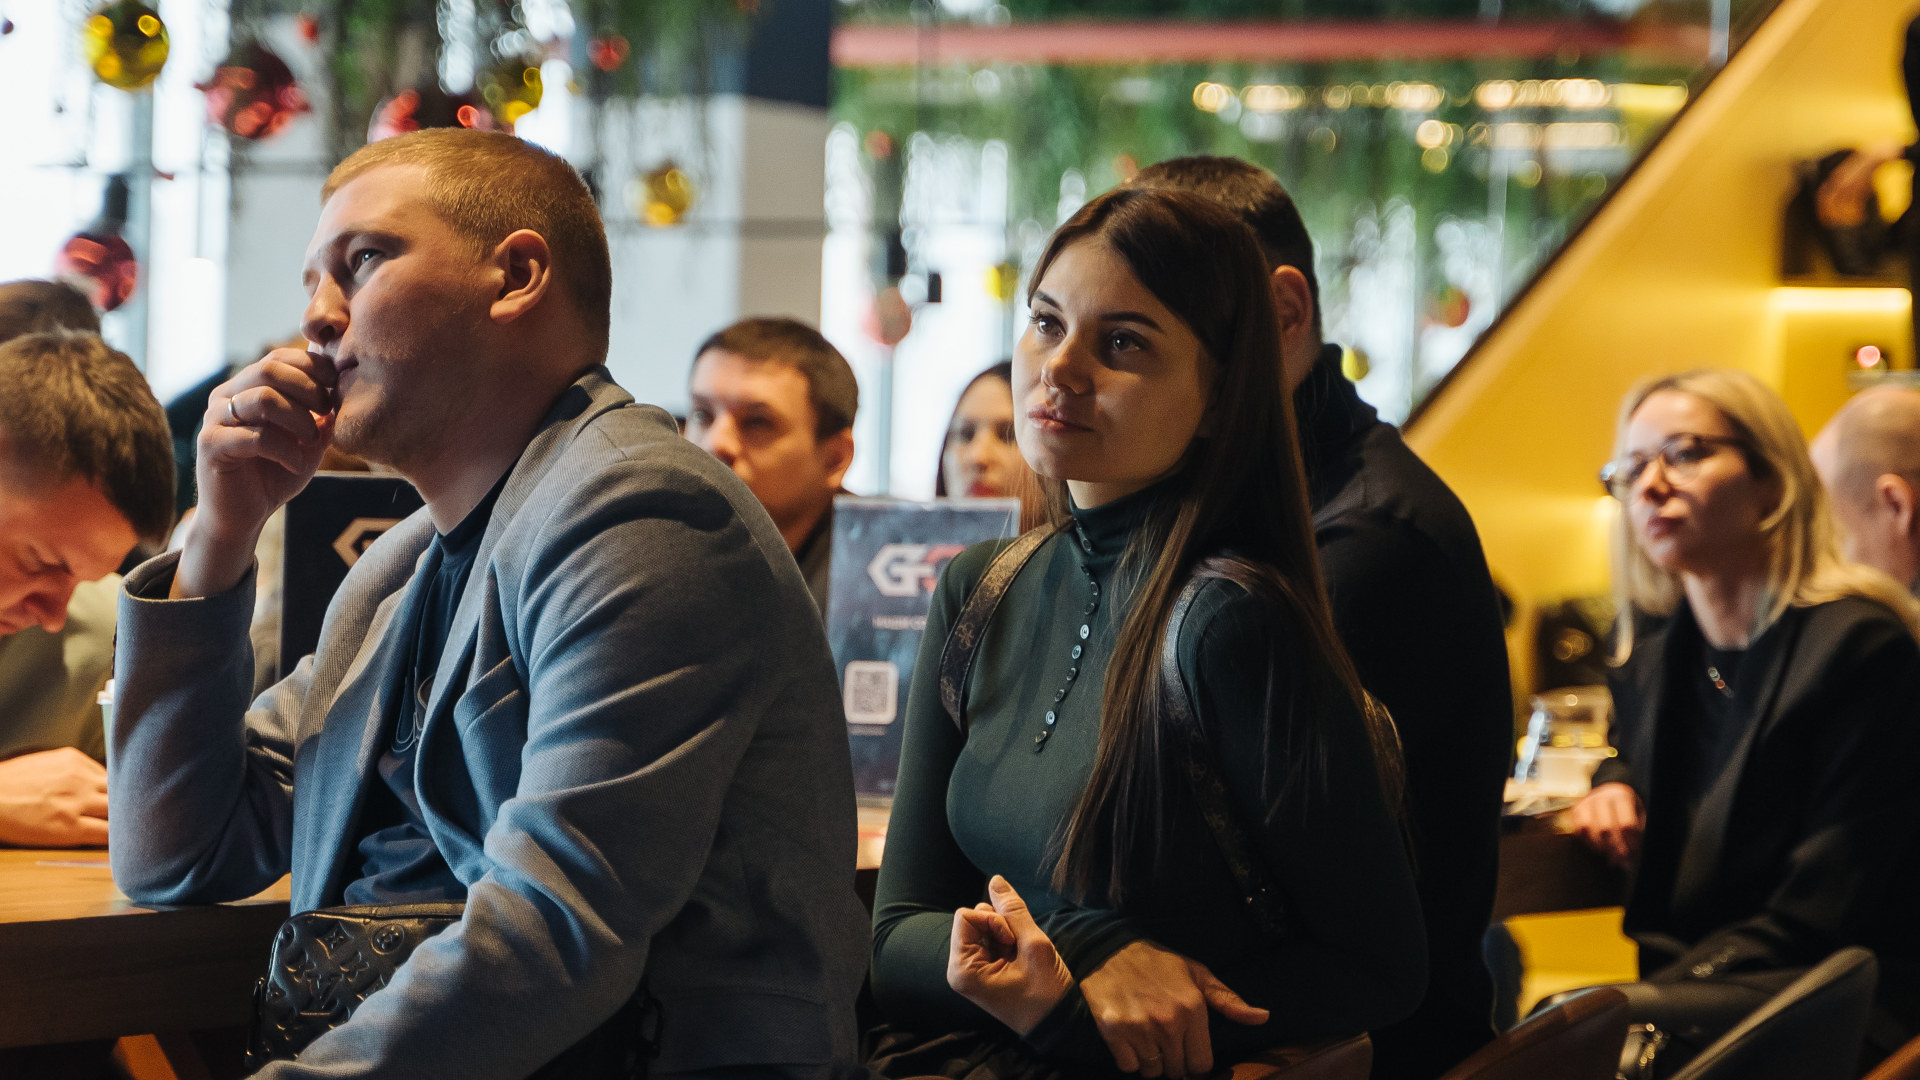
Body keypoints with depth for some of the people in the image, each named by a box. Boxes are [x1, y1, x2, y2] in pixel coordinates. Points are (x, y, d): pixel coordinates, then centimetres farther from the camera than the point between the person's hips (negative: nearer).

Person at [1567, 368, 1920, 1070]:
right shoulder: (1651, 646, 10)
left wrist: (1623, 1007, -22)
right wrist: (1614, 785, 10)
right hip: (1676, 983, 7)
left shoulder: (1859, 648, -12)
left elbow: (1814, 920, -16)